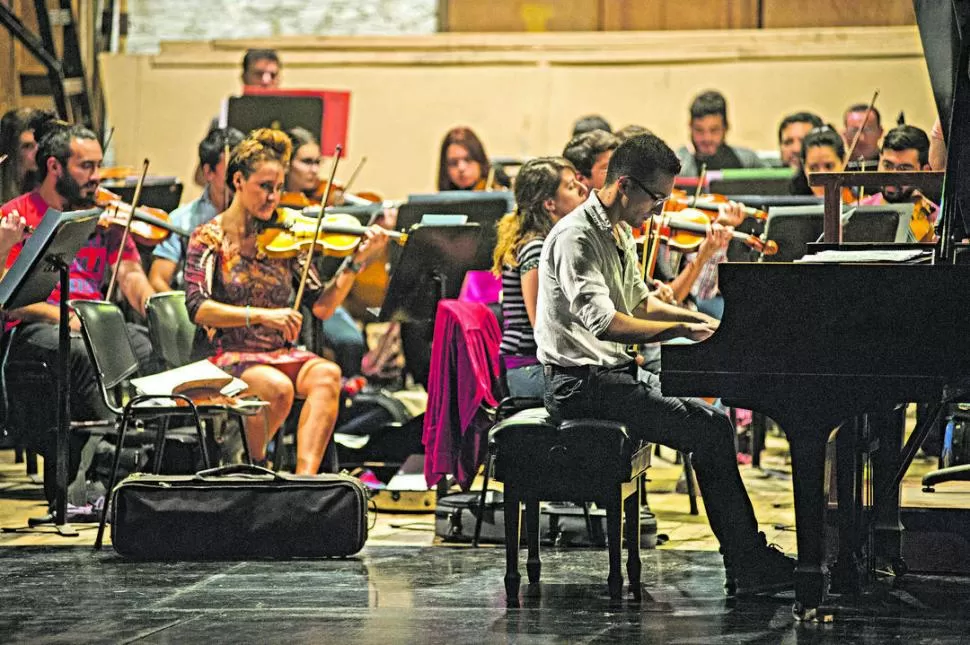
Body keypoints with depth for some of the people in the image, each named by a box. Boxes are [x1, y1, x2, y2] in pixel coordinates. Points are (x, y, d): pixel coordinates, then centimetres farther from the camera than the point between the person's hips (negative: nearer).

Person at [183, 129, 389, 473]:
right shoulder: (210, 238, -2)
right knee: (278, 387, -33)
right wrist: (261, 315, -26)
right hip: (227, 354, -4)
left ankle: (305, 477, -38)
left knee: (326, 374, -27)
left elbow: (321, 306, 3)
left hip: (281, 353, 4)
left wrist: (356, 262, -9)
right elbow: (198, 308, -15)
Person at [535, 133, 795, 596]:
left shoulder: (617, 233, 14)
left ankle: (746, 562, 1)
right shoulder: (576, 237, -18)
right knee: (709, 433, -18)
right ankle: (750, 568, -12)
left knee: (713, 421, 1)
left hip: (614, 373, 10)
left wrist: (700, 319, 11)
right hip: (580, 382, -10)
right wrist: (682, 329, -25)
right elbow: (604, 322, -28)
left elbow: (640, 303, 26)